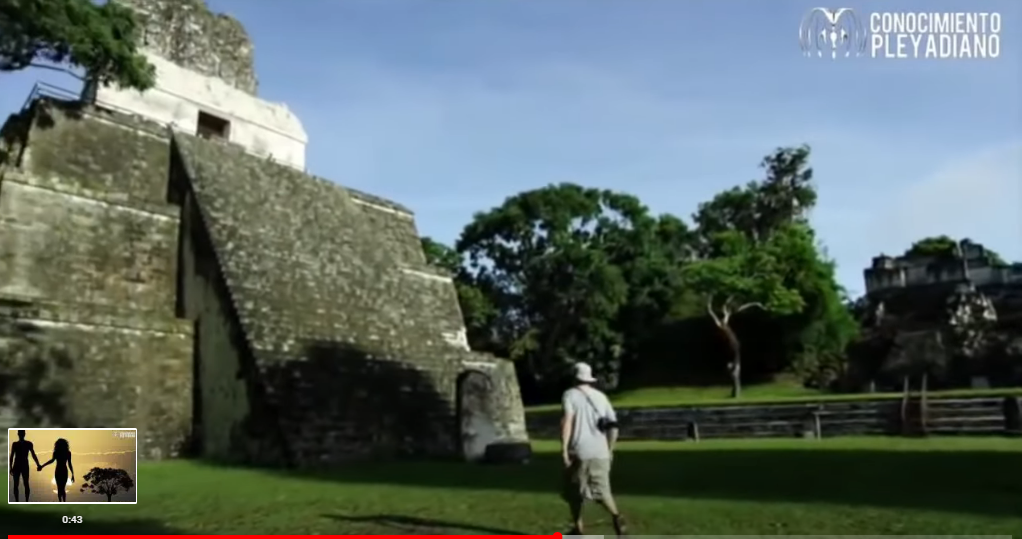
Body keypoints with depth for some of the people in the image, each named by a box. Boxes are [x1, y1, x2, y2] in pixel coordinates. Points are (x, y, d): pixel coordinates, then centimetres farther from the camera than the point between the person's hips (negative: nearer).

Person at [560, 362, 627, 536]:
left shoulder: (570, 395, 1)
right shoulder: (601, 396, 14)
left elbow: (567, 420, -16)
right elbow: (613, 425, 11)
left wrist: (564, 447, -18)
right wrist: (610, 449, 20)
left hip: (579, 451, -4)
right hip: (600, 452, 4)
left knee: (574, 492, 12)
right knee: (602, 490, 6)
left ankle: (578, 528, 16)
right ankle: (616, 516, -19)